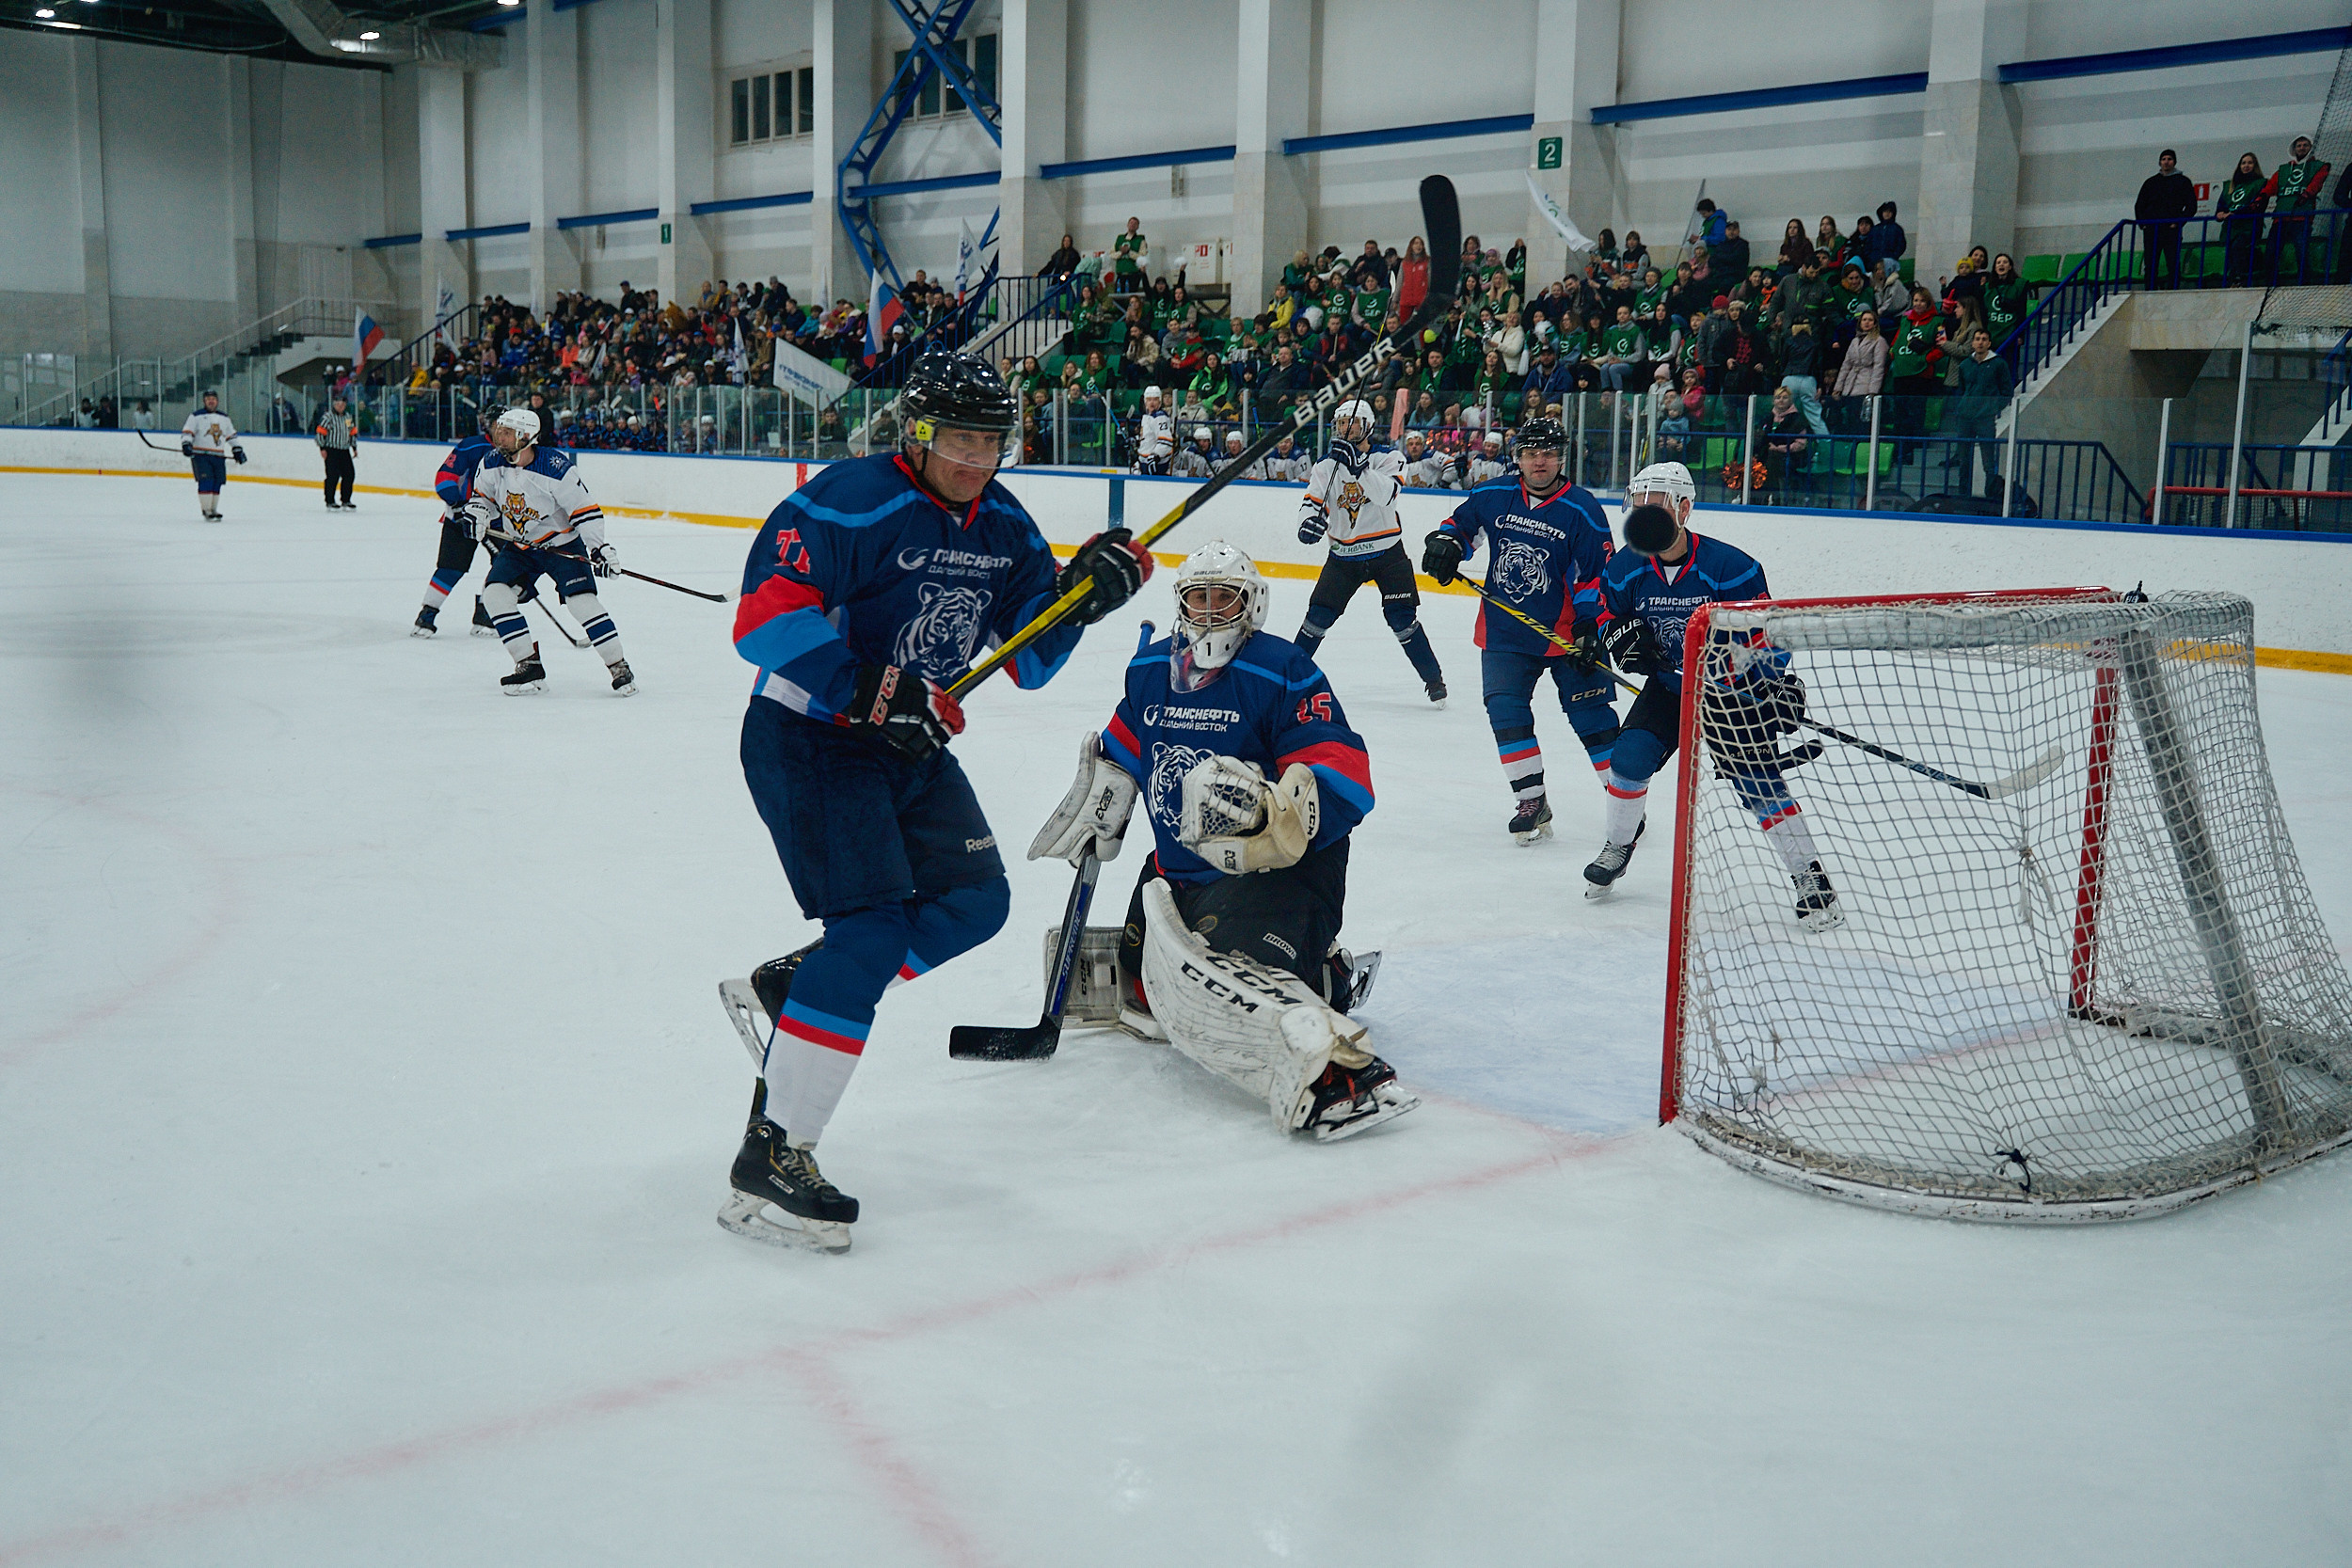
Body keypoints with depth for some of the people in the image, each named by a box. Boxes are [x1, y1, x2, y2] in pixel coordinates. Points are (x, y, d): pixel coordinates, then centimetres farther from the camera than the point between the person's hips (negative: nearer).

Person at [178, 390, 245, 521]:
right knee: (206, 481, -15)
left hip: (219, 456, 5)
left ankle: (213, 509, 13)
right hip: (200, 455, -5)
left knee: (217, 483, 2)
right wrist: (186, 444, -19)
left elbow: (231, 435, 26)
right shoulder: (196, 416, 2)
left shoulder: (224, 418, 18)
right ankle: (206, 510, -12)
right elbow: (187, 432, -3)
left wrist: (237, 450, 21)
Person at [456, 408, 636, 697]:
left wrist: (598, 547, -27)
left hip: (563, 544, -5)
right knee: (495, 592, -12)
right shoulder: (491, 463, -7)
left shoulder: (556, 468, -24)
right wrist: (477, 510, -11)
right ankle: (530, 668, -5)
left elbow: (584, 509, -19)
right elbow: (483, 494, 12)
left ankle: (619, 668, -8)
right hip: (517, 546, 6)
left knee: (582, 599, -20)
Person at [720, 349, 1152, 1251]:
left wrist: (1080, 593, -11)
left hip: (909, 744, 9)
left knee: (974, 901, 12)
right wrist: (871, 693, -35)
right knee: (873, 930, -18)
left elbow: (1030, 659, 7)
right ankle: (768, 1163, -14)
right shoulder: (849, 503, -20)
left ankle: (792, 985, 26)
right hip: (807, 738, -9)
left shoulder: (1002, 525, 4)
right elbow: (765, 617, -28)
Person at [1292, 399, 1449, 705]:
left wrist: (1358, 466, -37)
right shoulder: (1326, 467, 4)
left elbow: (1386, 493, -24)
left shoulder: (1388, 460, -6)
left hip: (1387, 552, -2)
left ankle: (1434, 679, 3)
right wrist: (1309, 519, -31)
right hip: (1344, 554, 3)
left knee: (1402, 618, -8)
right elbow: (1312, 500, -7)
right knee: (1319, 614, -3)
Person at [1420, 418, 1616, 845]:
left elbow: (1598, 574, -7)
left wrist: (1590, 629, -13)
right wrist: (1445, 543, -4)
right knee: (1505, 710, -6)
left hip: (1564, 632, -3)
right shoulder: (1493, 497, 2)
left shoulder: (1581, 510, -8)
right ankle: (1531, 801, 3)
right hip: (1504, 632, 3)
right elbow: (1460, 523, 18)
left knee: (1591, 715, 0)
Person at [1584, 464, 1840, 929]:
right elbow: (1608, 615, 8)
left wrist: (1775, 690, -26)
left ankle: (1811, 878, -4)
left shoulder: (1729, 567, -23)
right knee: (1630, 758, -10)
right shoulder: (1625, 569, -9)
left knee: (1758, 781, -14)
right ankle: (1619, 844, 18)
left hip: (1732, 688, -4)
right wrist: (1623, 635, -13)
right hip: (1668, 683, 4)